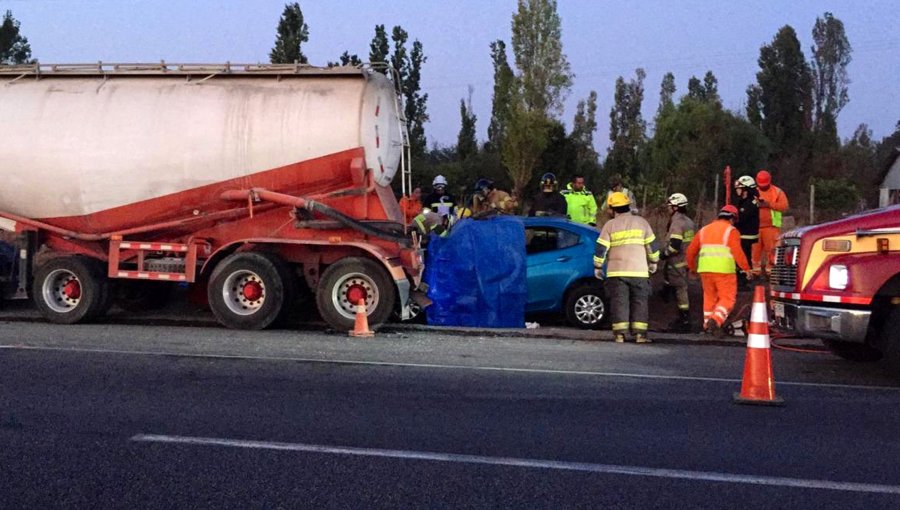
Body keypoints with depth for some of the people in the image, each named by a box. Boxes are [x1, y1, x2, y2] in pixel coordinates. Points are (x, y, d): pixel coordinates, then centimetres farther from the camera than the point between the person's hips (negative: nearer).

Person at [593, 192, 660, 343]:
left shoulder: (610, 225, 0)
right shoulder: (641, 222, 6)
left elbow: (601, 248, -3)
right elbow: (652, 245, 9)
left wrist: (597, 267, 7)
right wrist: (653, 262, 21)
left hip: (617, 271, -1)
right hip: (639, 271, 1)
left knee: (619, 302, 2)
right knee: (639, 302, 7)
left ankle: (619, 334, -4)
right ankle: (640, 333, 1)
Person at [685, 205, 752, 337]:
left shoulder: (704, 229, 18)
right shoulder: (731, 230, 1)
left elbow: (691, 250, 18)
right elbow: (737, 252, -9)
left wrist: (692, 266, 31)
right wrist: (746, 268, -1)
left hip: (705, 269, 5)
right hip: (723, 270, -5)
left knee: (709, 297, 17)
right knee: (727, 298, 1)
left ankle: (707, 325, 18)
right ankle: (715, 320, -18)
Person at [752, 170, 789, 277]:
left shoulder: (777, 192, 7)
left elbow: (784, 206, -4)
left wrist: (769, 204, -15)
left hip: (771, 226, -3)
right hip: (755, 226, 3)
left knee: (771, 248, -8)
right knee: (755, 248, 0)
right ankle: (756, 268, 6)